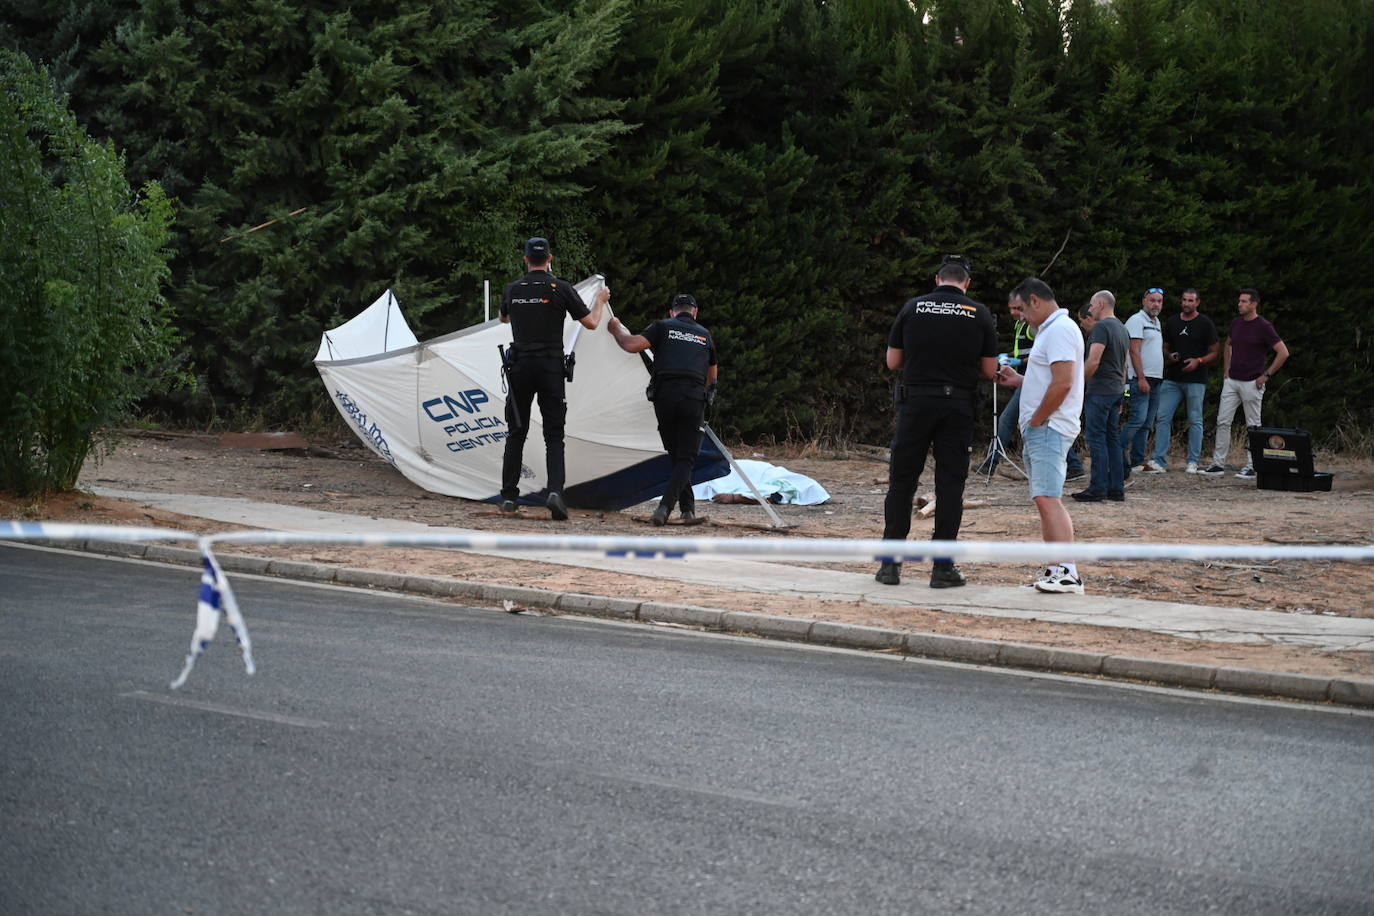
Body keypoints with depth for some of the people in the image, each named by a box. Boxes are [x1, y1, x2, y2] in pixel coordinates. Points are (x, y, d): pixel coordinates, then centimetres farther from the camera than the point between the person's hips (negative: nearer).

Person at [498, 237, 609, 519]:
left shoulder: (512, 289, 5)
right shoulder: (561, 288, -4)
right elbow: (591, 323, 0)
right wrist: (601, 301, 20)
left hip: (520, 366, 2)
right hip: (551, 366, -2)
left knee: (516, 433, 11)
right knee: (554, 436, -1)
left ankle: (509, 496, 10)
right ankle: (555, 491, -20)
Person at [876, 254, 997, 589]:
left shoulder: (913, 308, 2)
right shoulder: (979, 313, 1)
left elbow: (893, 361, 6)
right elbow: (990, 370, 2)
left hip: (915, 402, 1)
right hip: (958, 406, 0)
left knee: (901, 482, 7)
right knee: (950, 486, 4)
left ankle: (890, 563, 6)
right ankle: (943, 567, 3)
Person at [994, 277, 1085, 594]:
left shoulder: (1059, 331, -12)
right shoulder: (1050, 330, 22)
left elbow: (1062, 383, -21)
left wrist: (1035, 420, -15)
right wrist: (1018, 380, 18)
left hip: (1049, 427, -11)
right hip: (1039, 430, 11)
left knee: (1048, 498, -18)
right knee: (1047, 500, 10)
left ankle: (1068, 573, -24)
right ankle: (1056, 569, 11)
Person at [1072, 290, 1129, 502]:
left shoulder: (1101, 327, -12)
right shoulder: (1122, 329, 18)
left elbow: (1093, 361, -21)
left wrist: (1079, 382, -11)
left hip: (1099, 391, -9)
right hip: (1116, 390, 9)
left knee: (1096, 438, -7)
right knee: (1111, 438, 11)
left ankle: (1098, 488, -9)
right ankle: (1117, 487, 10)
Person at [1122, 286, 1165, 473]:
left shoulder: (1156, 322, 21)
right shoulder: (1137, 320, -7)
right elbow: (1134, 351, -14)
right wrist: (1141, 378, -19)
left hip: (1155, 380, 9)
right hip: (1141, 378, -9)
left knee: (1147, 423, 7)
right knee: (1138, 418, -18)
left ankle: (1138, 461, 9)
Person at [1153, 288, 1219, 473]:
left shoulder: (1205, 324, 1)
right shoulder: (1172, 322, 12)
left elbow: (1215, 352, 1)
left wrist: (1199, 361, -15)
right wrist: (1169, 356, -1)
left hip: (1195, 380, -3)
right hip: (1172, 379, 4)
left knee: (1195, 421, 2)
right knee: (1162, 418, -4)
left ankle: (1193, 462, 8)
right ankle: (1160, 460, -1)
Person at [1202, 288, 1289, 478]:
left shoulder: (1263, 327, -11)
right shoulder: (1236, 323, 9)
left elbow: (1283, 353, -13)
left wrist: (1267, 375, -13)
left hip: (1252, 383, -7)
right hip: (1232, 381, 7)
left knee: (1253, 425, 2)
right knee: (1223, 421, 3)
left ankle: (1251, 467, 6)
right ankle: (1218, 464, 6)